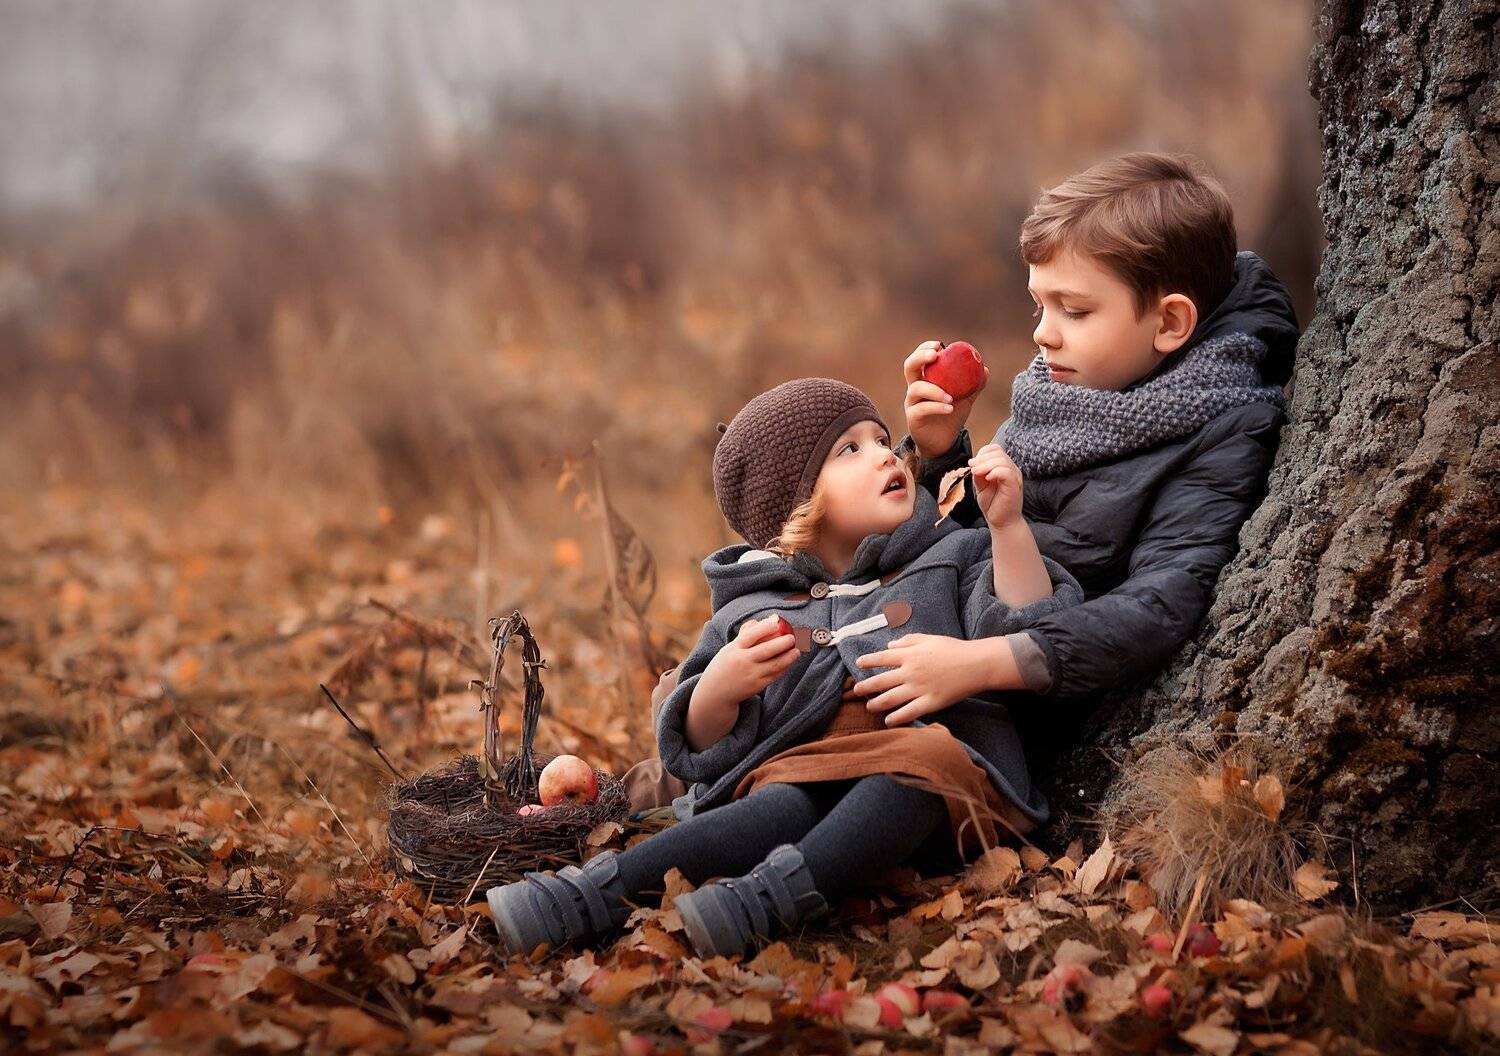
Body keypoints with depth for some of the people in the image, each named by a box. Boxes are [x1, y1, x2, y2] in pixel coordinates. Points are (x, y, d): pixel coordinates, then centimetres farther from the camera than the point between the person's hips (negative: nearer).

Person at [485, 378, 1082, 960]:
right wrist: (720, 688, -6)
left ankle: (770, 895, -55)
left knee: (925, 756, -36)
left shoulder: (951, 560, 23)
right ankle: (600, 890, -51)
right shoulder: (752, 610, 20)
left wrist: (1008, 527, -2)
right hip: (802, 775, 1)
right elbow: (702, 753, 15)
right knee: (784, 805, -35)